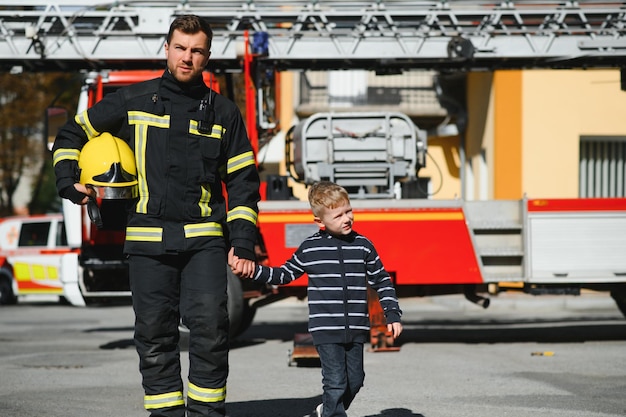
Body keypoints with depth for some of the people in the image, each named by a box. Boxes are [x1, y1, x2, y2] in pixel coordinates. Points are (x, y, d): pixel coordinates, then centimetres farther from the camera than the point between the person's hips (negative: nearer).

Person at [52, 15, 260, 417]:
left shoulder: (223, 112, 9)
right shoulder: (134, 101, 6)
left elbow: (243, 180, 12)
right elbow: (73, 134, 18)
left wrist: (243, 240, 3)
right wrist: (68, 182, 4)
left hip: (204, 237, 0)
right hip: (148, 239, 0)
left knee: (209, 322, -12)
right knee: (154, 331, 2)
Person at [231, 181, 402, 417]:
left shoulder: (363, 246, 5)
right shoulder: (309, 249, 1)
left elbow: (382, 282, 13)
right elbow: (285, 275, 12)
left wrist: (393, 315, 6)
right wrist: (251, 271, 1)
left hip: (356, 330, 3)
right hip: (326, 329, -3)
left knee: (355, 380, 9)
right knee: (336, 382, -8)